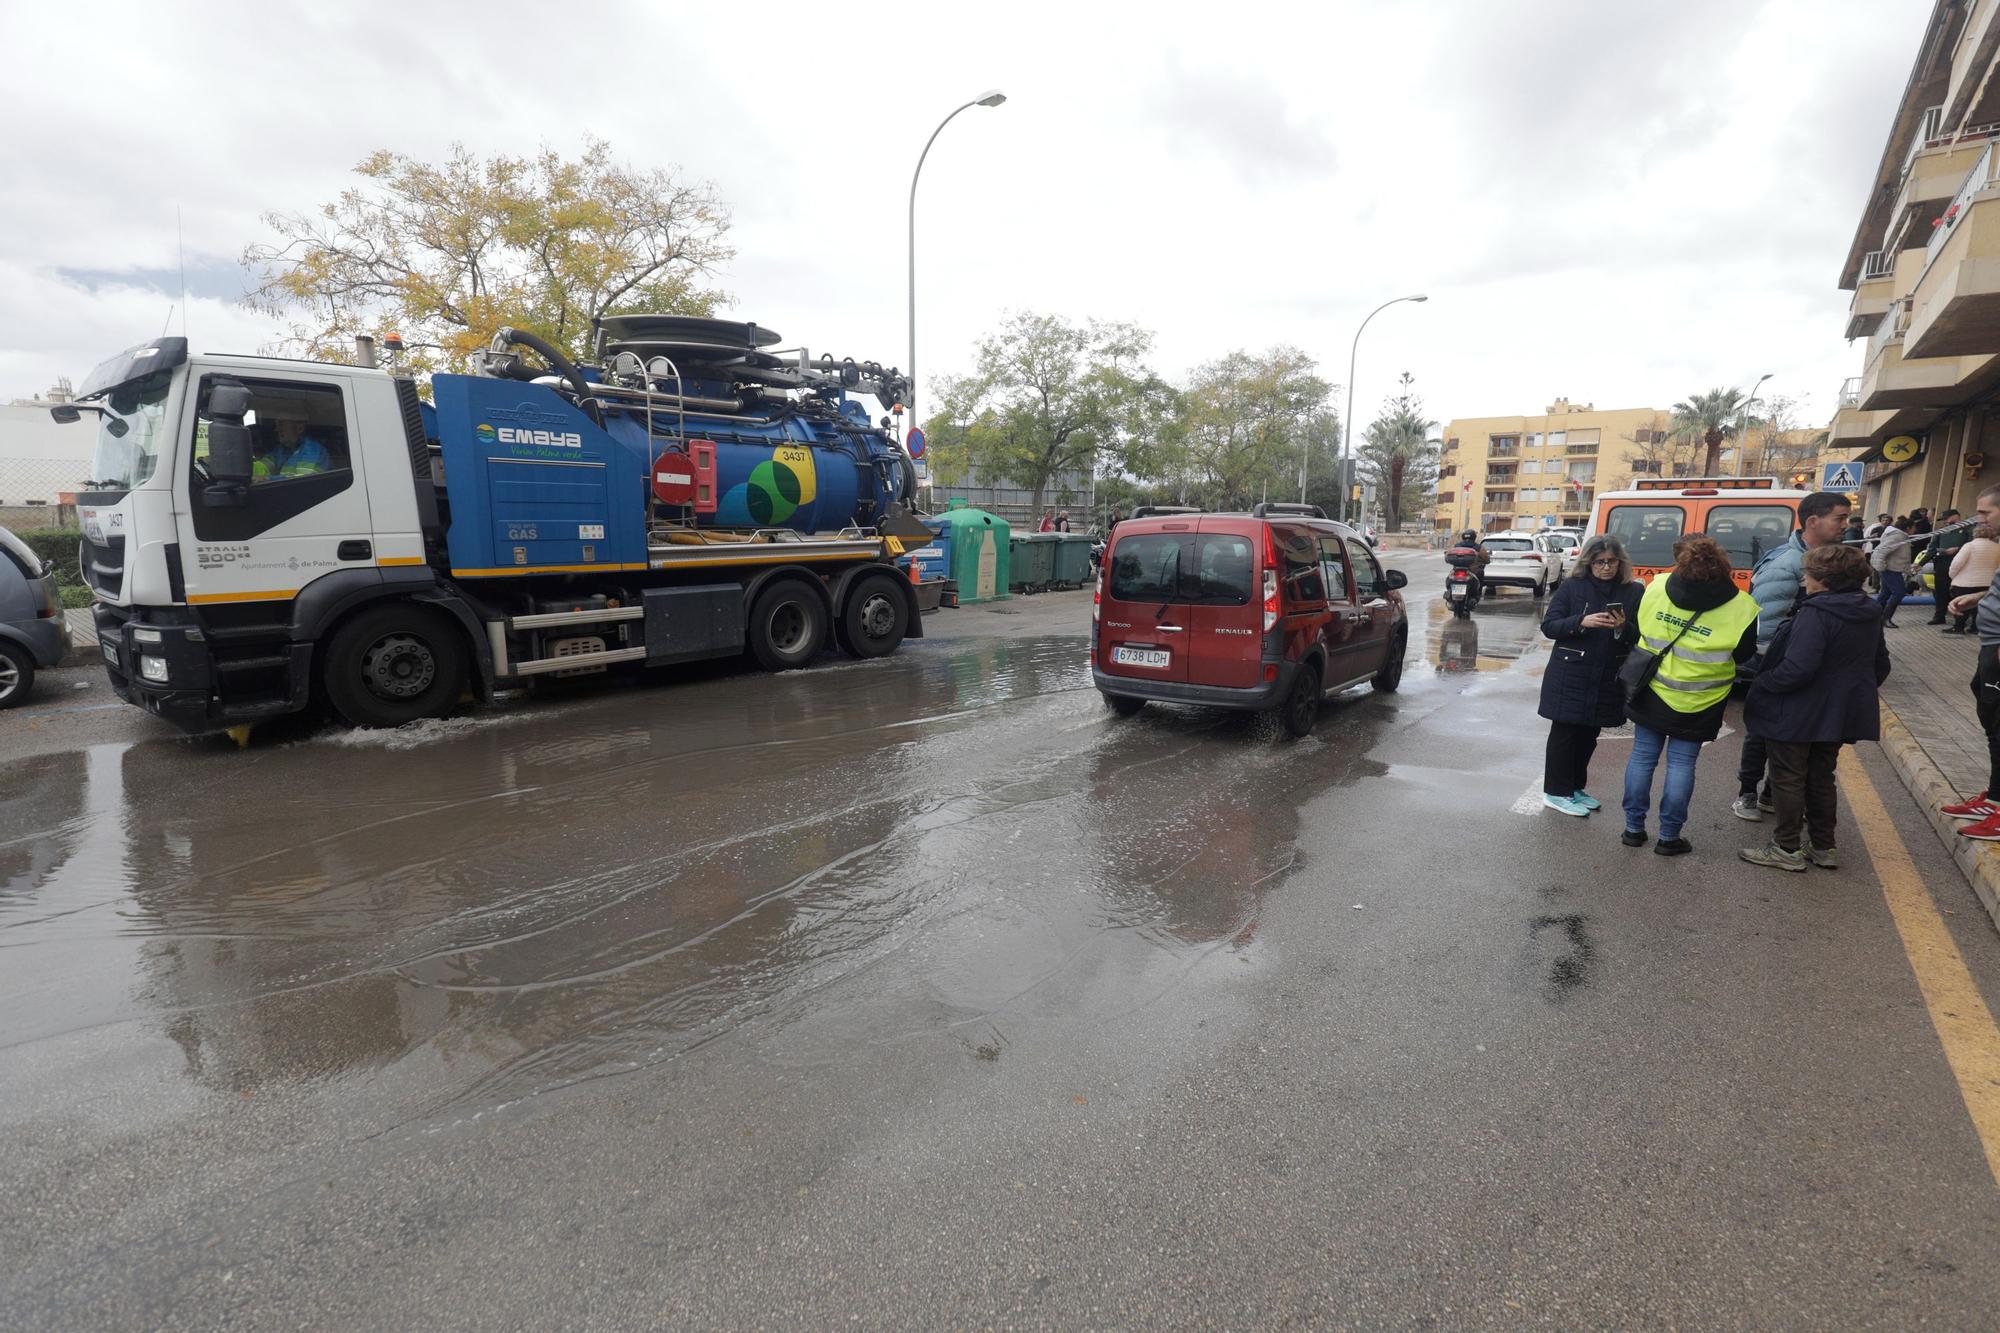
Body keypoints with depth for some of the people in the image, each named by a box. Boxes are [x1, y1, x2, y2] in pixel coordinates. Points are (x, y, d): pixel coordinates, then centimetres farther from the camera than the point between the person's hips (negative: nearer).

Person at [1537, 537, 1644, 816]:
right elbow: (1548, 625, -6)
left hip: (1608, 678, 3)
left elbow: (1642, 637, 3)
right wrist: (1581, 622, -22)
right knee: (1564, 732, 2)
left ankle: (1575, 788, 27)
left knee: (1589, 734, 12)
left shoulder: (1634, 591, 3)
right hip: (1569, 675, -3)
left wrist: (1623, 628, -18)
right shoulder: (1572, 586, -3)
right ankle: (1556, 792, 10)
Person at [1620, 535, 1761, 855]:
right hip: (1697, 706, -2)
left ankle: (1634, 828, 19)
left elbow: (1638, 631, 7)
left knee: (1642, 757, 11)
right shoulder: (1740, 608, -13)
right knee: (1681, 764, 7)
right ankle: (1669, 837, 14)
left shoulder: (1655, 588, -8)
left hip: (1651, 694, 2)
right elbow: (1744, 656, 0)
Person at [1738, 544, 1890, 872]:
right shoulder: (1870, 614, 7)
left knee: (1788, 779, 3)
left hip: (1800, 715, -8)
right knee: (1821, 778, 19)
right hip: (1840, 714, 9)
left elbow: (1797, 668, -29)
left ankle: (1787, 848, 10)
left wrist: (1762, 683, -15)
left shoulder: (1816, 614, -22)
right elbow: (1880, 665, 17)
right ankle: (1824, 847, 26)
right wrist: (1855, 692, 28)